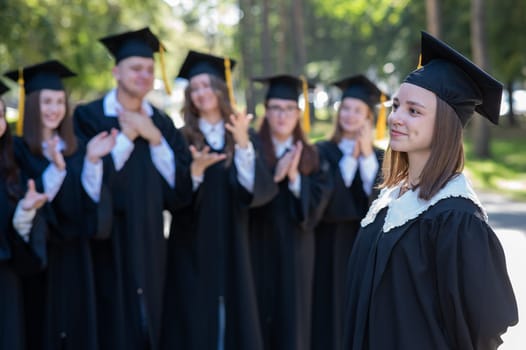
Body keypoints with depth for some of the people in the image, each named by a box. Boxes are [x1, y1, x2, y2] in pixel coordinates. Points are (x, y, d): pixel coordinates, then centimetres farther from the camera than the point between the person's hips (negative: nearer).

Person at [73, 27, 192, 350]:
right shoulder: (88, 116, -5)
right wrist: (126, 136, -14)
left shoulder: (162, 124, 9)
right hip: (108, 246, -4)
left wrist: (155, 139, -9)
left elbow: (182, 188, 2)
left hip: (149, 244, 5)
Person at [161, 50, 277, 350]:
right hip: (192, 251, -1)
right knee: (195, 322, -1)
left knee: (234, 320, 4)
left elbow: (260, 189, -8)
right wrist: (194, 171, -24)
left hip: (233, 248, 2)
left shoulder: (245, 137, 7)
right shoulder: (181, 139, 2)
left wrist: (243, 145, -20)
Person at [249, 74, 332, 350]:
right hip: (258, 248, -2)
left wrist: (295, 177, -18)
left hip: (295, 250, 2)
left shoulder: (311, 155, 8)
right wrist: (275, 175, -22)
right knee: (259, 314, -1)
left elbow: (320, 198, -3)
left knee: (292, 317, 5)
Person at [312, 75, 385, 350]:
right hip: (331, 250, -2)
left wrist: (366, 155, -14)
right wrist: (349, 158, -14)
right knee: (332, 317, 0)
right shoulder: (322, 152, 0)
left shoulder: (379, 157, 7)